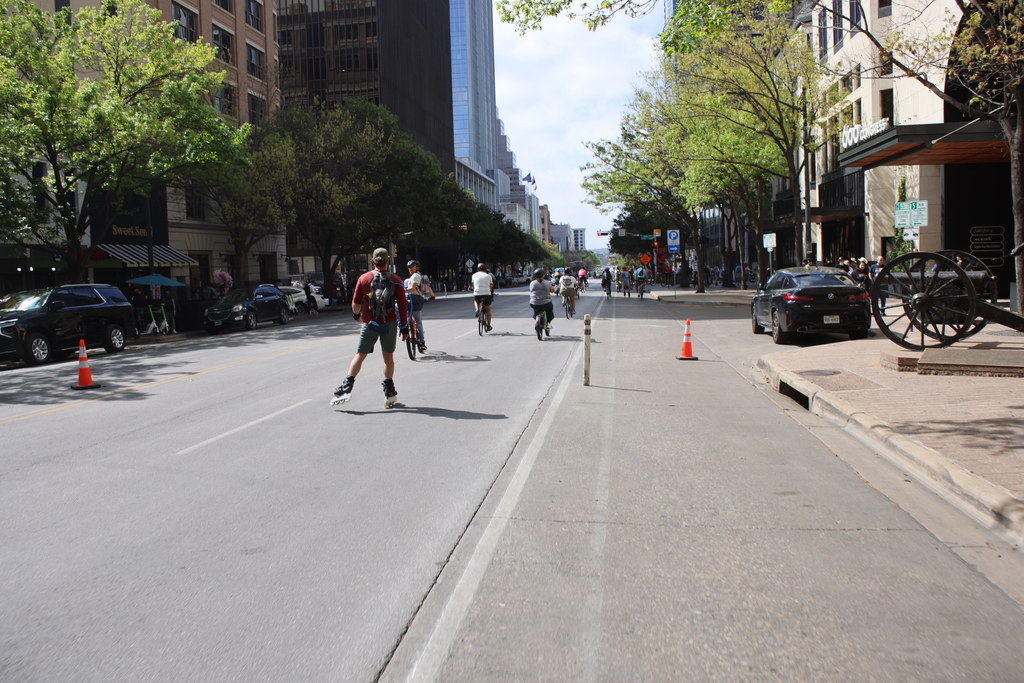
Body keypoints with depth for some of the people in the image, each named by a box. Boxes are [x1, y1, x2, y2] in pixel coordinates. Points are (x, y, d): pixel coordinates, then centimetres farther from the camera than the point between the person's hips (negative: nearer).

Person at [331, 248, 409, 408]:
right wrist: (404, 327, 4)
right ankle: (389, 393, 13)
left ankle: (347, 387, -2)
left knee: (360, 355, 7)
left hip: (370, 323, -1)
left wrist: (356, 314, 24)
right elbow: (403, 305, -3)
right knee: (388, 356, 12)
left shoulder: (364, 278, -3)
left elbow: (356, 302, 2)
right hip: (390, 324, 1)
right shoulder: (395, 280, -2)